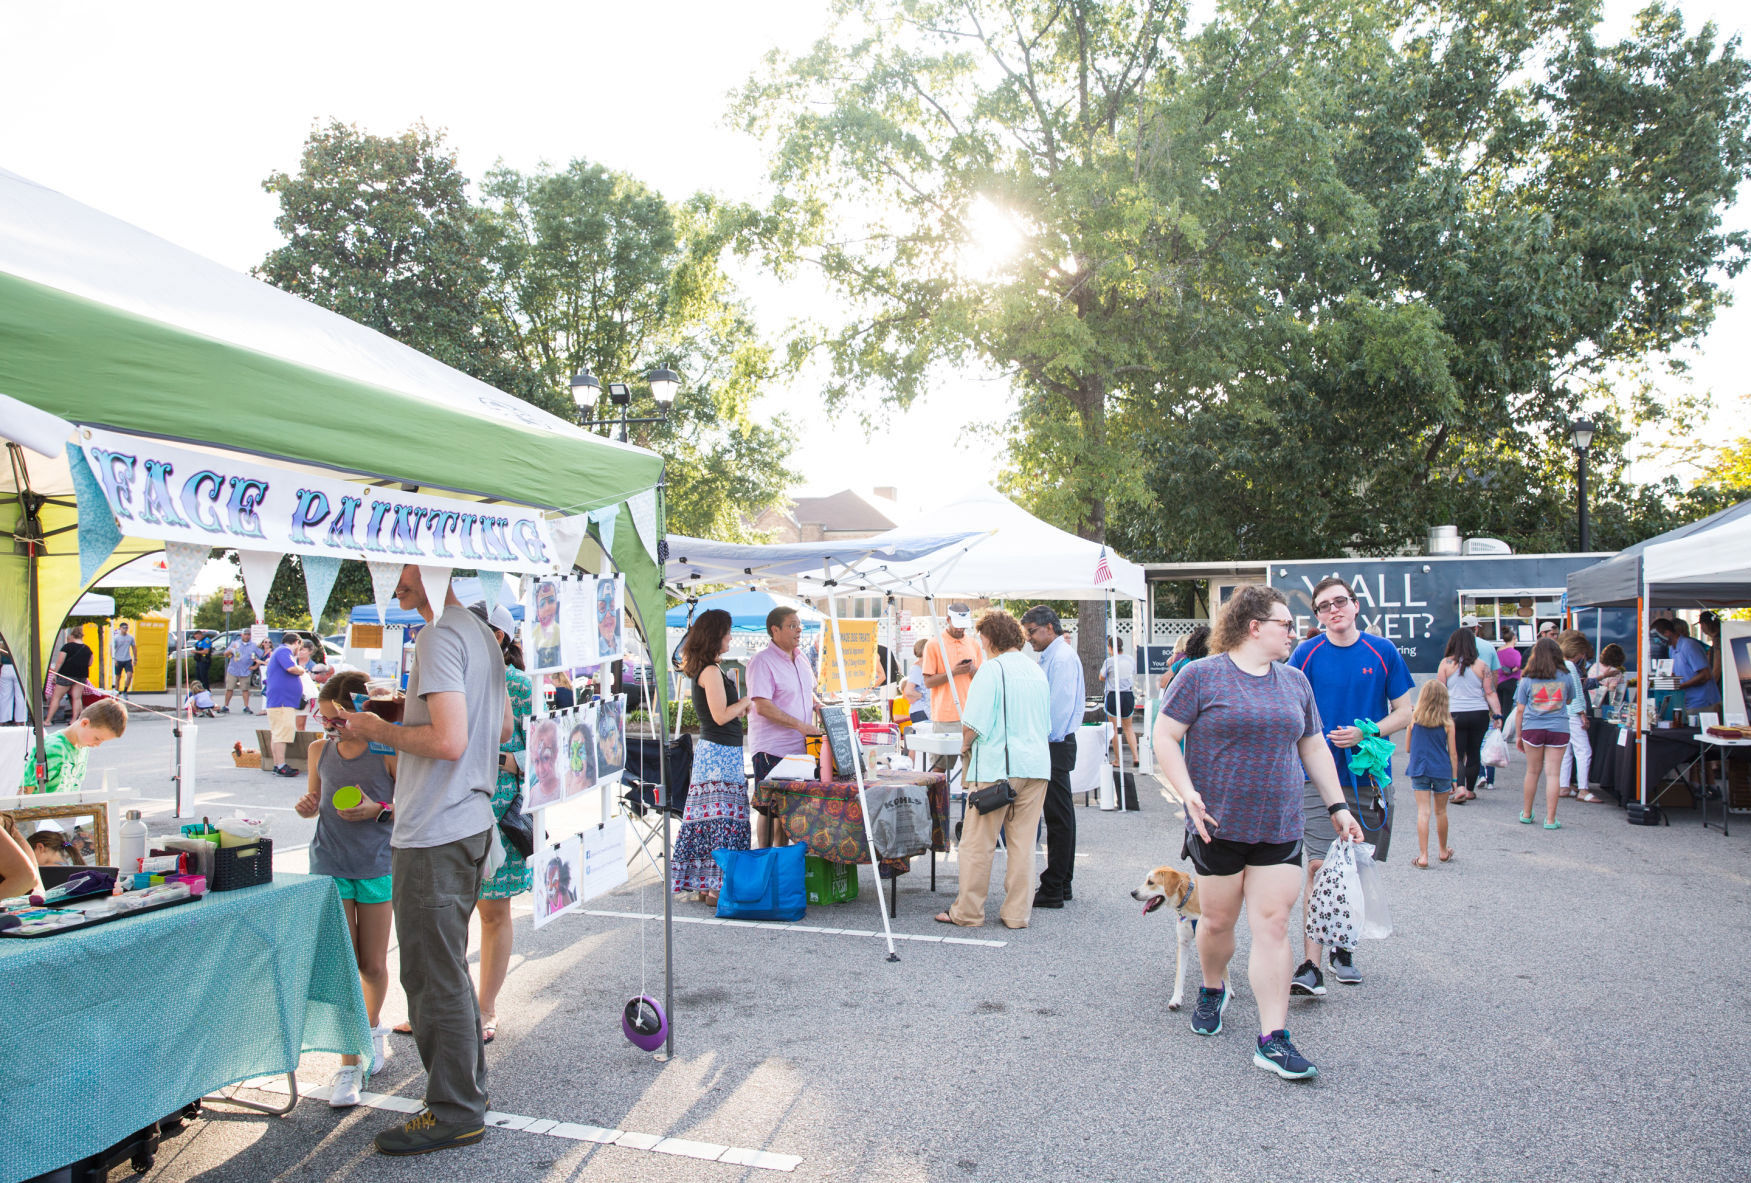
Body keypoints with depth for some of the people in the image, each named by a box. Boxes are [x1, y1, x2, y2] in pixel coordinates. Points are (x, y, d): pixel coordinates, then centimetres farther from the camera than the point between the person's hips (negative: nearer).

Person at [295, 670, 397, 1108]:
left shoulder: (388, 750, -10)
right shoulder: (320, 749, 4)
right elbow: (315, 800, 17)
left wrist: (378, 810, -23)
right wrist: (306, 806, -5)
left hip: (377, 864, -2)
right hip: (330, 864, 3)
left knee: (373, 965, 8)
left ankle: (373, 1026, 39)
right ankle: (349, 1064, 8)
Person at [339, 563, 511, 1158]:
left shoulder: (439, 636, -17)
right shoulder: (482, 633, 13)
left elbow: (448, 742, -25)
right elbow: (505, 729, 20)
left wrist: (383, 731, -10)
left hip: (434, 832, -10)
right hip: (472, 820, 10)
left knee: (434, 974, 1)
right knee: (445, 968, 21)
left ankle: (454, 1112, 12)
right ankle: (468, 1083, 32)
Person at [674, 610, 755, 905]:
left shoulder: (706, 669, 16)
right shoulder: (711, 671, -14)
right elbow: (720, 716, -18)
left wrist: (740, 708, 12)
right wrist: (745, 702, -4)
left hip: (711, 750, 10)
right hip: (720, 752, -10)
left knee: (711, 820, 11)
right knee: (722, 819, -8)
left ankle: (706, 885, 17)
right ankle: (716, 889, -5)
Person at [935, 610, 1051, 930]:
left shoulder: (991, 669, -10)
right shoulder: (1037, 670, 12)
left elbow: (971, 726, -14)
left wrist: (965, 742, 6)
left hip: (997, 767, -7)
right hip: (1037, 765, 7)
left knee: (978, 843, 4)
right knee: (1023, 843, 10)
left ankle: (968, 912, 12)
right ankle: (1017, 913, 15)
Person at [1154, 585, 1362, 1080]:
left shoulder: (1295, 682, 11)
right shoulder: (1201, 676, -6)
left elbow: (1313, 747, 19)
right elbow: (1165, 736, -7)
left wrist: (1337, 806, 14)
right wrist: (1188, 793, -17)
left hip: (1279, 829, 4)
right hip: (1218, 825, -3)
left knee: (1273, 927, -1)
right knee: (1218, 920, 8)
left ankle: (1273, 1040, 3)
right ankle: (1213, 989, 38)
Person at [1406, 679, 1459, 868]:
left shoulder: (1414, 718, -4)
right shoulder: (1447, 722, -4)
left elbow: (1408, 747, 5)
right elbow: (1453, 753, -1)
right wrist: (1454, 778, 6)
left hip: (1419, 769, -1)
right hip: (1442, 771, 1)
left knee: (1423, 812, -1)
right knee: (1440, 812, 16)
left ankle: (1423, 856, -7)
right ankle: (1444, 851, 33)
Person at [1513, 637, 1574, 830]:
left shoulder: (1527, 680, -1)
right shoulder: (1566, 677, 0)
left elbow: (1519, 710, 1)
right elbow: (1569, 700, 17)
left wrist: (1518, 736, 9)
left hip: (1532, 728, 1)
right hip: (1558, 729, 0)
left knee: (1533, 772, 14)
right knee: (1552, 774, 1)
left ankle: (1526, 814, 24)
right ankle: (1550, 819, 3)